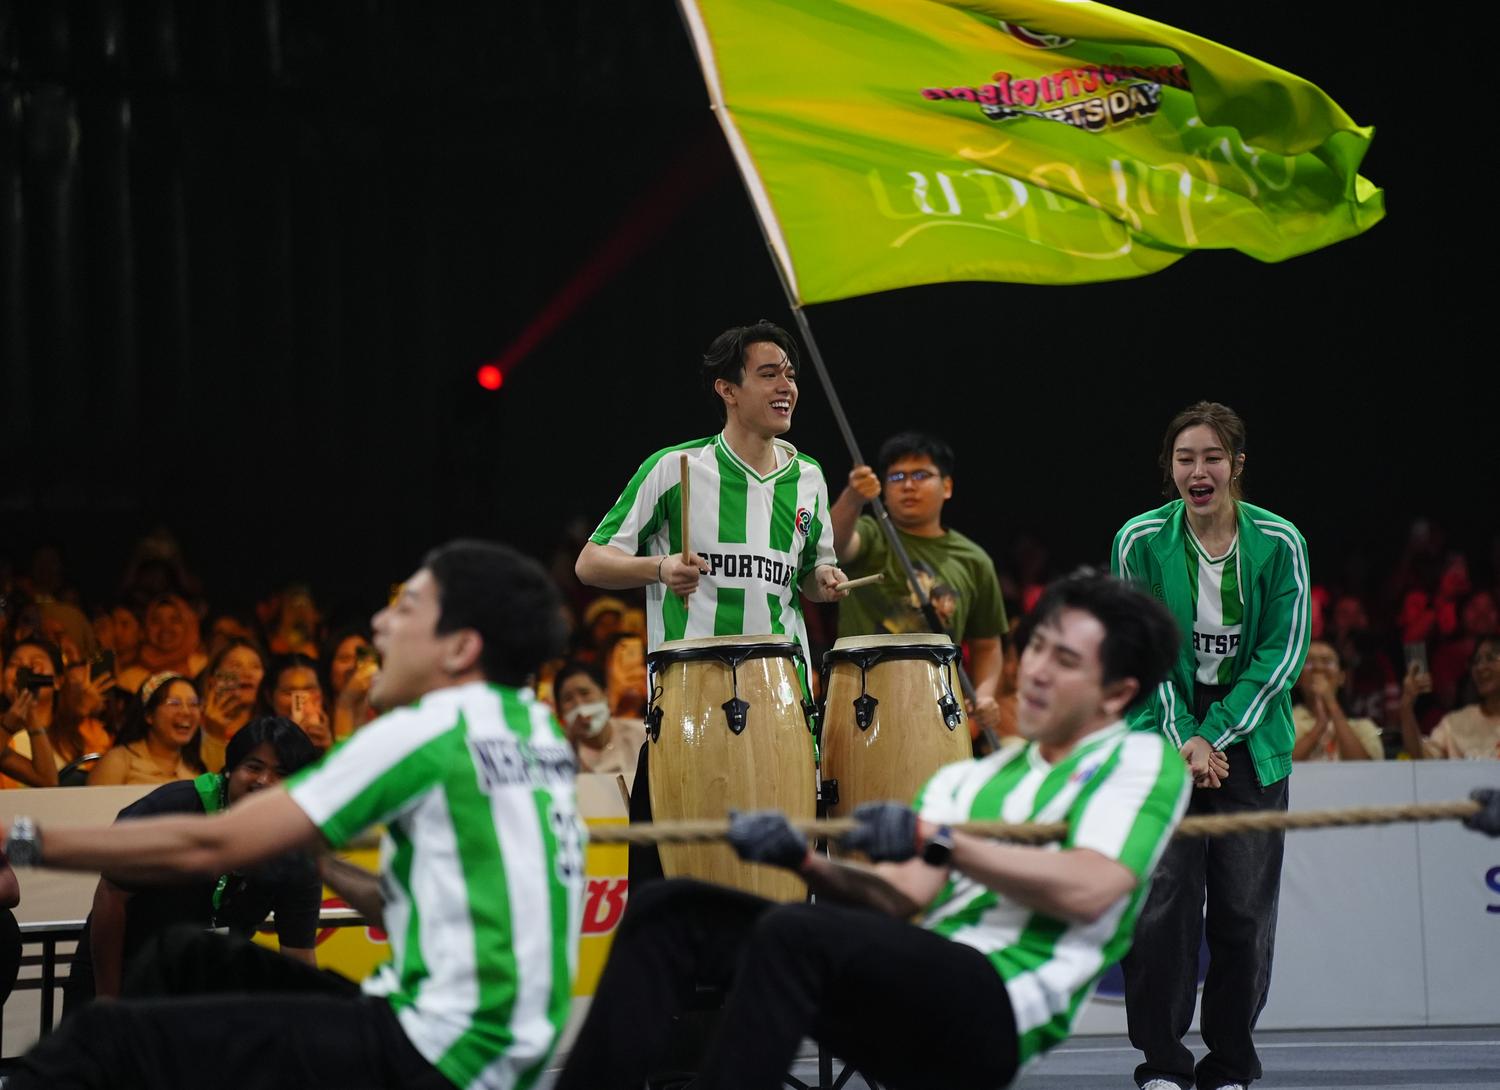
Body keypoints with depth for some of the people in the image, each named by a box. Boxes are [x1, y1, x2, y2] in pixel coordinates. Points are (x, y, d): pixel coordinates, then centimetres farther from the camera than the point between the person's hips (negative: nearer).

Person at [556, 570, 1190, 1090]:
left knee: (793, 933, -33)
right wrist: (805, 862, -6)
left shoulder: (1144, 760, 8)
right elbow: (899, 897, 13)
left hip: (1000, 1015, -7)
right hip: (921, 990, 8)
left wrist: (937, 839, -15)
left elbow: (1089, 891, -11)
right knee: (668, 913, -2)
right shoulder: (968, 778, 27)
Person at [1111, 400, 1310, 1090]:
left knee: (1245, 909, -1)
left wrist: (1215, 736, -11)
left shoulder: (1279, 544, -4)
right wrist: (1184, 740, -11)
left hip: (1251, 744, 1)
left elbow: (1281, 655, -4)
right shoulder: (1140, 541, -4)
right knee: (1162, 901, -11)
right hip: (1163, 741, -1)